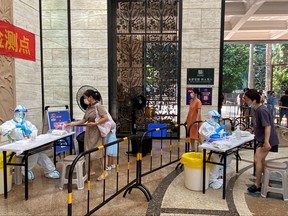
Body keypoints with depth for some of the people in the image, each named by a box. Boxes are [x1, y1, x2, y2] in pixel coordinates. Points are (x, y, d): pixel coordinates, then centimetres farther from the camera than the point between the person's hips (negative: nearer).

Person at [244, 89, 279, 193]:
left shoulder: (262, 110, -22)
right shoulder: (256, 110, 6)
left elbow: (267, 126, -28)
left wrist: (266, 141, -32)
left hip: (266, 140, -10)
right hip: (261, 139, 10)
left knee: (257, 159, -9)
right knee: (261, 159, 18)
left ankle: (257, 185, 3)